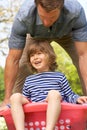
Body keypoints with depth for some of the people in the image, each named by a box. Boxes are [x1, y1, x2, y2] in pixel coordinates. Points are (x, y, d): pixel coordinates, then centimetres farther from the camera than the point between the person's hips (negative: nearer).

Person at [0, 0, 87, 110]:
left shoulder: (76, 11, -45)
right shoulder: (23, 17, -43)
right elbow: (13, 60, -36)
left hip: (67, 32, 0)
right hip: (37, 35, 1)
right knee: (22, 67, -14)